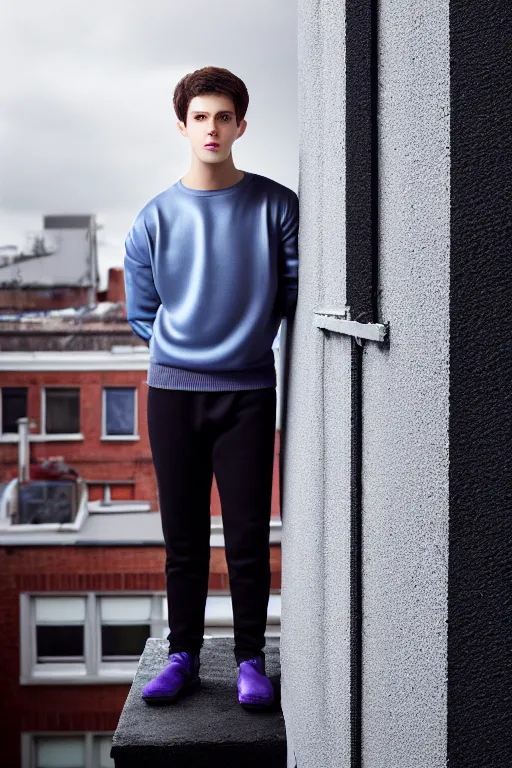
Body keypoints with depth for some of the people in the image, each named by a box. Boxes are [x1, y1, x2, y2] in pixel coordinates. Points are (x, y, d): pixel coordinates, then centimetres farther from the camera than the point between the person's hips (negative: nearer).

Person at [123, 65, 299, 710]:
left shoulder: (275, 207, -2)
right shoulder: (155, 217, 3)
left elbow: (296, 290, 6)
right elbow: (140, 312, 11)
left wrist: (250, 339, 4)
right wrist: (182, 349, 5)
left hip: (248, 391, -1)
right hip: (172, 391, 2)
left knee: (248, 535, 2)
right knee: (183, 536, 9)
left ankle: (250, 661, 15)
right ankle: (183, 657, 20)